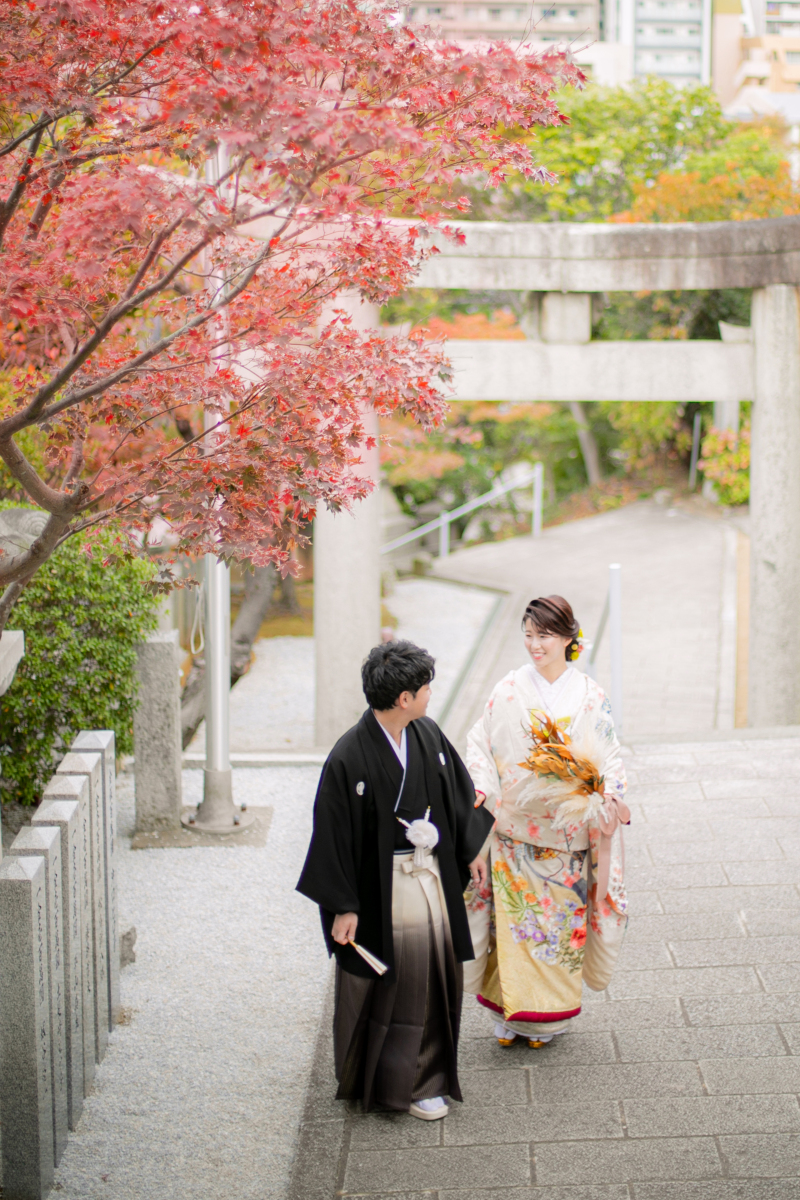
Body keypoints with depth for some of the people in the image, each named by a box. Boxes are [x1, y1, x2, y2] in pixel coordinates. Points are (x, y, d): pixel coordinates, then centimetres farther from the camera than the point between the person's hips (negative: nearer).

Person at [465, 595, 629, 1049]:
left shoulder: (590, 697, -2)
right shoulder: (509, 692, -2)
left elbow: (609, 754, 0)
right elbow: (481, 743, 3)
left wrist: (611, 794, -18)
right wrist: (480, 788, -13)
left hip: (567, 831, 0)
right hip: (517, 829, 0)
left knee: (562, 917, 7)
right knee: (516, 917, 2)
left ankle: (551, 1013, 22)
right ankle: (512, 1012, 15)